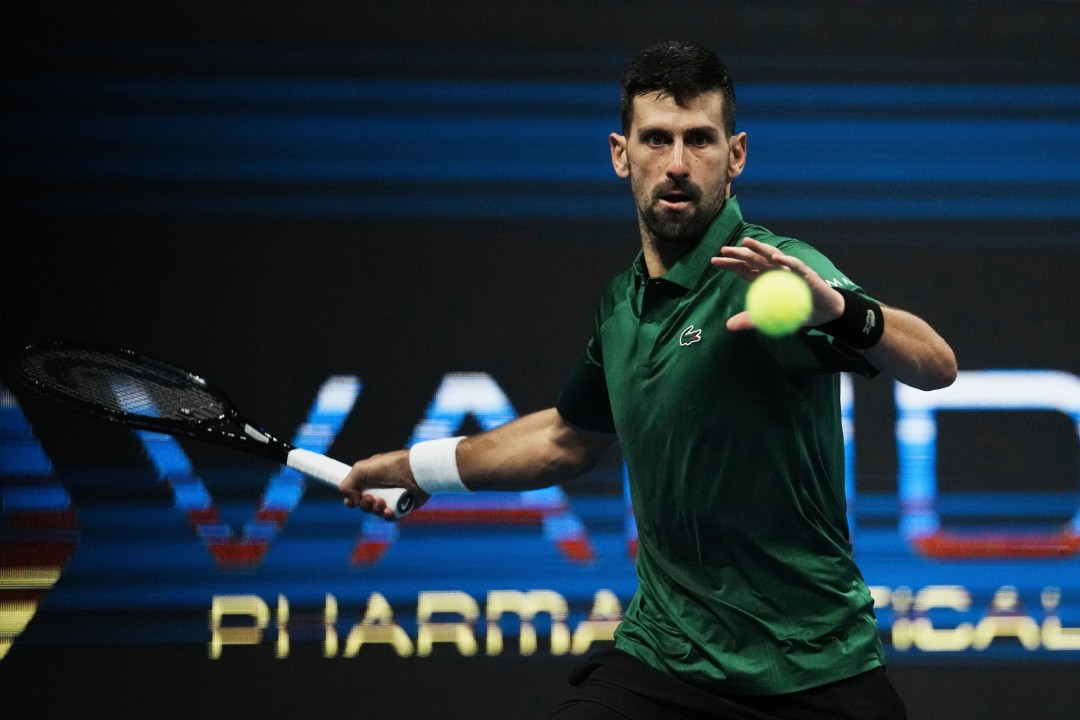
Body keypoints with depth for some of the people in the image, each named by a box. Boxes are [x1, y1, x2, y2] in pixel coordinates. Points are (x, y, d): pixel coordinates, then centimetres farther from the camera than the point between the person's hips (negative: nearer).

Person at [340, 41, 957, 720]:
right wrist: (417, 467, 34)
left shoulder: (769, 274, -14)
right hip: (663, 657, 5)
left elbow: (936, 367, -30)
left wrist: (837, 308, -49)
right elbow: (573, 436, 27)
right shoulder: (621, 305, 7)